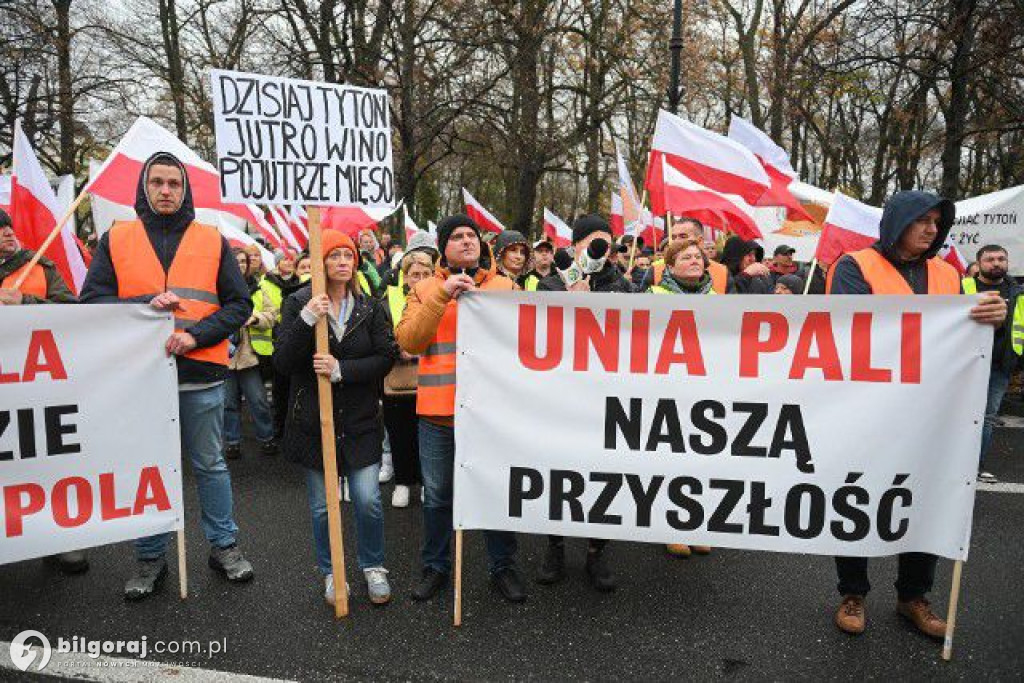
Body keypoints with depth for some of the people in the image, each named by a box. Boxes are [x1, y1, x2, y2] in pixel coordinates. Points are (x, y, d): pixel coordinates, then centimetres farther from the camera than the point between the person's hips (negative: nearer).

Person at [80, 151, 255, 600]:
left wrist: (197, 335, -13)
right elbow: (91, 300, 2)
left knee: (210, 464, 11)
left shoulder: (212, 241, 5)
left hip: (200, 376, 0)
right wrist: (145, 305, -15)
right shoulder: (116, 239, 7)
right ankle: (150, 557, 27)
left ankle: (224, 545, 26)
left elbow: (239, 303, 2)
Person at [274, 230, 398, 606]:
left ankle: (373, 567, 24)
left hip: (360, 421, 1)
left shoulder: (370, 307, 2)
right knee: (322, 506, 10)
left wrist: (341, 370, -19)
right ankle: (331, 572, 31)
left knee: (368, 501, -1)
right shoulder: (298, 304, -1)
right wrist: (306, 320, -24)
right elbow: (282, 362, -9)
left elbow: (386, 358, -6)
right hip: (313, 420, 0)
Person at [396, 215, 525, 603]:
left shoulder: (505, 286, 5)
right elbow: (408, 341, -9)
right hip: (438, 410, 1)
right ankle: (436, 567, 32)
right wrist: (443, 295, -16)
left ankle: (503, 566, 30)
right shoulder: (425, 290, 5)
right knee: (437, 496, 13)